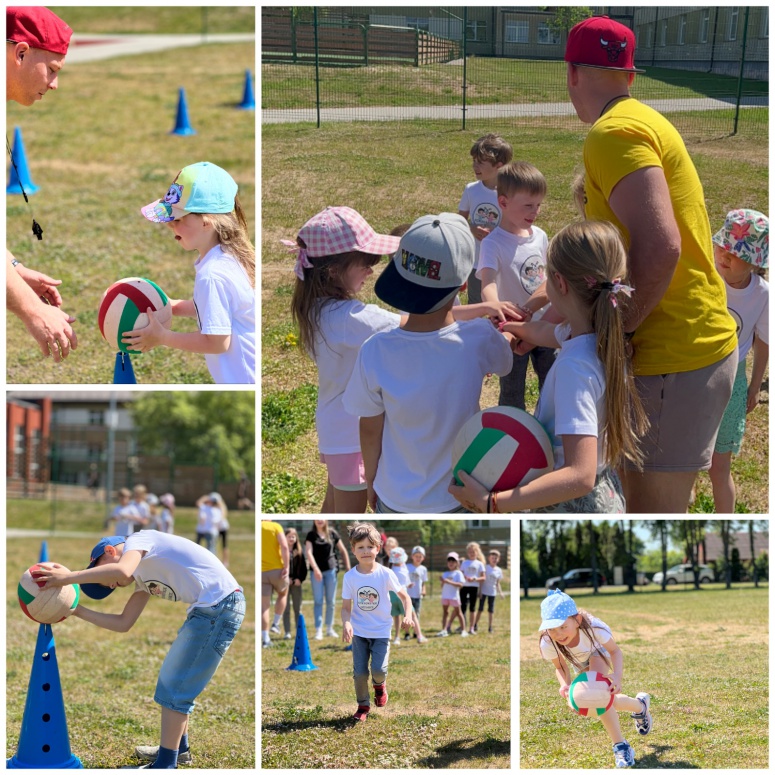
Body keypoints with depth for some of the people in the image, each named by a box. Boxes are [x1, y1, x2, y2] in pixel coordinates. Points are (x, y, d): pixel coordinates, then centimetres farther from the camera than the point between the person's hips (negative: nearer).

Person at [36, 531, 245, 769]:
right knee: (175, 681, 24)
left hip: (220, 605, -10)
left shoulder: (137, 540, -3)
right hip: (209, 608, 10)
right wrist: (77, 610, 16)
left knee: (174, 686, -2)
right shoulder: (143, 575, 23)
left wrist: (67, 577, -20)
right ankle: (178, 748, 37)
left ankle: (166, 766, 4)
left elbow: (121, 571, -26)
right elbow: (123, 623, 19)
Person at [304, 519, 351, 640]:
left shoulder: (332, 534, 3)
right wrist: (315, 568, -27)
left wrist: (348, 568, 6)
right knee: (318, 601, -3)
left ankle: (329, 628, 18)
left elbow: (343, 551, 9)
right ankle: (318, 630, -4)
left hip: (331, 570, 1)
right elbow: (308, 552, -13)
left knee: (330, 601, 7)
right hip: (316, 571, -1)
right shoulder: (311, 535, -1)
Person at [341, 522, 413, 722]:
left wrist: (408, 616, -20)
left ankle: (380, 684, 24)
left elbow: (404, 597, -3)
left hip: (381, 630, -1)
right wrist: (346, 624, -25)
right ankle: (363, 705, 22)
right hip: (359, 632, 1)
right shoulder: (350, 577, -8)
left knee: (379, 669, -12)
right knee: (359, 672, 0)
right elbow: (346, 607, -5)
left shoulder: (385, 574, -11)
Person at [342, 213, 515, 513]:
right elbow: (505, 362, 2)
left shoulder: (375, 353, -25)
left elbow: (370, 431, -9)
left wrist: (371, 483, 10)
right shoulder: (479, 340, -25)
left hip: (395, 499, 0)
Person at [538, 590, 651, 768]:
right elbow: (560, 667, -18)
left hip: (599, 653, -3)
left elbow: (615, 650, -28)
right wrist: (565, 684, -41)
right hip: (580, 664, 3)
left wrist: (617, 675, -48)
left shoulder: (593, 627, -45)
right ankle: (640, 705, 30)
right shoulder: (547, 644, -38)